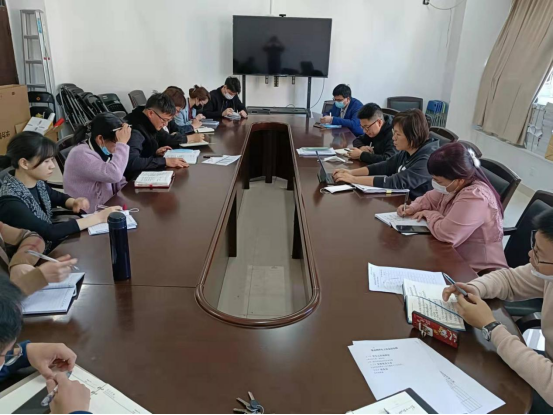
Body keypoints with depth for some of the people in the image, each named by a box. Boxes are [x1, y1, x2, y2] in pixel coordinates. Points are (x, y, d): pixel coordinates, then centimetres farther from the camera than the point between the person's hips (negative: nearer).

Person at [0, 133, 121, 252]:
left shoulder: (37, 182, -4)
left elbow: (59, 197, 15)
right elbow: (50, 232, -32)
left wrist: (74, 202, -10)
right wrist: (99, 217, -31)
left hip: (53, 243, 7)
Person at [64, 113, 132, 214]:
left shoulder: (103, 151, 6)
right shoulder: (81, 155, -20)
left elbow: (118, 180, 11)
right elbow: (113, 175, -34)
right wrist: (122, 143, -27)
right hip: (92, 215, -8)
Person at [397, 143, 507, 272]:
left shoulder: (475, 198, -28)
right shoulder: (455, 186, 0)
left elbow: (446, 234, -34)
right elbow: (430, 198, 18)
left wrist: (430, 214, -15)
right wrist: (414, 208, -2)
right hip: (457, 258, 8)